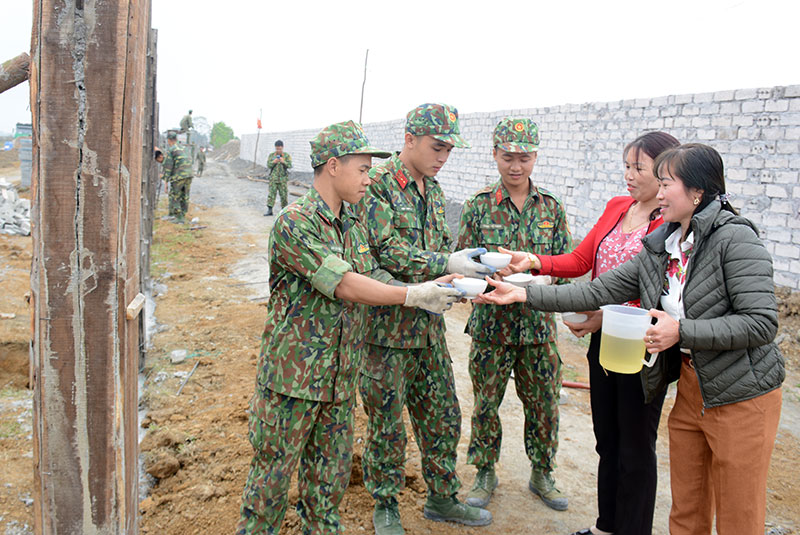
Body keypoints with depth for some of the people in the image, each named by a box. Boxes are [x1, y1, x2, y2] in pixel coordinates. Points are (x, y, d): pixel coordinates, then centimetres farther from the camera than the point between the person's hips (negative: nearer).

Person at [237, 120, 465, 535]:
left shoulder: (354, 228, 11)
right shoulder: (294, 223, -16)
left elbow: (376, 280, 8)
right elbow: (343, 286, -22)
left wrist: (433, 289, -5)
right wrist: (413, 295, -19)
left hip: (340, 379, 7)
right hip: (292, 376, -7)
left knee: (330, 478, 17)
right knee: (272, 477, 7)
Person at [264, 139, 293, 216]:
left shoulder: (287, 156, 1)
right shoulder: (271, 155, 5)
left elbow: (290, 166, -9)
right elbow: (268, 166, 0)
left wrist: (284, 162, -28)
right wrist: (273, 162, -20)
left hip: (283, 179, -1)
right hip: (273, 178, 1)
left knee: (284, 194, 3)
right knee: (271, 193, -5)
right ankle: (269, 210, -6)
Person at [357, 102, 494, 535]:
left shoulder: (432, 189, 12)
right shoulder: (377, 184, -13)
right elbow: (386, 251, -22)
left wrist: (467, 268, -3)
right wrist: (448, 264, -24)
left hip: (429, 325, 7)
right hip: (387, 325, -7)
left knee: (443, 417, 17)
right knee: (386, 424, 7)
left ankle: (442, 498, 35)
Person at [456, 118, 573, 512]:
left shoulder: (552, 207, 3)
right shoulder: (478, 205, -2)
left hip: (538, 321, 2)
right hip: (491, 320, -1)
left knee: (544, 404, 11)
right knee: (486, 402, 9)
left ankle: (541, 474, 31)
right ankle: (485, 474, 28)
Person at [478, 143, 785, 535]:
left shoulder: (735, 238, -16)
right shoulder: (661, 248, 6)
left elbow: (762, 322, -20)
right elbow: (599, 290, 2)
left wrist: (681, 331, -24)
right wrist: (523, 294, -3)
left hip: (741, 396, -6)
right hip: (689, 388, 6)